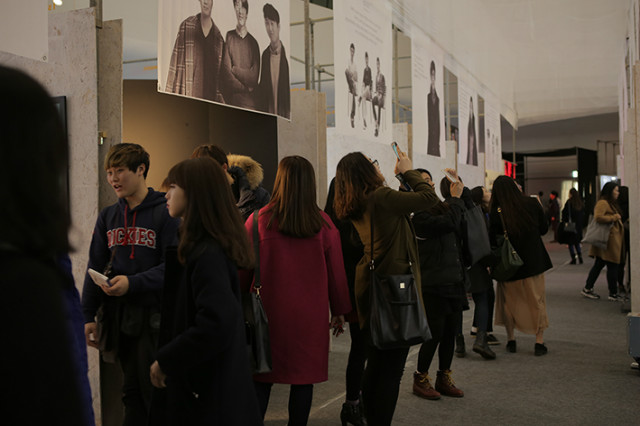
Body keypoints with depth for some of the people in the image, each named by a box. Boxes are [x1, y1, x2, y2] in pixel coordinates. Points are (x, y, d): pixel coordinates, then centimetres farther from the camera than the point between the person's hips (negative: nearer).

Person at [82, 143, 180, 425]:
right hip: (119, 316, 5)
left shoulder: (165, 213, -7)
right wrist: (88, 316, 7)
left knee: (155, 389, 0)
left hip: (153, 316, -5)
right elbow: (95, 267, 12)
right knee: (131, 390, 14)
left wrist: (133, 283, -21)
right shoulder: (107, 217, 11)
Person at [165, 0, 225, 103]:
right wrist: (170, 96, -3)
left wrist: (220, 101, 2)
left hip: (211, 98, 2)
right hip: (188, 96, -2)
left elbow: (221, 75, 10)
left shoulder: (218, 38, 9)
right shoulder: (186, 26, 5)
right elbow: (176, 63, 3)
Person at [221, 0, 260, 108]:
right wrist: (245, 88, -8)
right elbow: (227, 74, -4)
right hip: (231, 100, -1)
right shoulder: (229, 37, 4)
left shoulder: (253, 42, 8)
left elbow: (254, 77, 0)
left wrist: (235, 70, -7)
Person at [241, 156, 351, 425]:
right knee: (304, 378, 11)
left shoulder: (259, 220, -7)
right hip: (311, 314, 1)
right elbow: (335, 271, 2)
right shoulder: (323, 223, -5)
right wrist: (339, 310, 14)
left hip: (271, 311, 0)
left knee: (262, 378, 10)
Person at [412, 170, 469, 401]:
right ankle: (420, 379, 17)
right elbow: (450, 222, -24)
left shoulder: (441, 207, 12)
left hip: (454, 281, 8)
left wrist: (460, 187, 10)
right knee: (435, 332, -1)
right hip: (433, 284, -8)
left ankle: (444, 378, 26)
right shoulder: (419, 215, -13)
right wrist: (455, 197, -11)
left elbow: (468, 201, 27)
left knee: (451, 332, 13)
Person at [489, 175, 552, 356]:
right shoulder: (532, 204, -5)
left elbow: (493, 241, -9)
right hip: (534, 261, 2)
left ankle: (511, 339, 19)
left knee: (509, 300, 15)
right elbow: (544, 229, 6)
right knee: (537, 300, 11)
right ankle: (539, 341, 12)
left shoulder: (496, 213, -12)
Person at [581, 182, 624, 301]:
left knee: (599, 264, 10)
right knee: (612, 266, -5)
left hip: (614, 238, 11)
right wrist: (614, 217, -17)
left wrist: (618, 219, 12)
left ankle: (587, 289, 13)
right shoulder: (602, 203, -13)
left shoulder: (611, 203, 22)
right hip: (609, 239, -11)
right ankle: (613, 294, 2)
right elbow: (598, 217, -25)